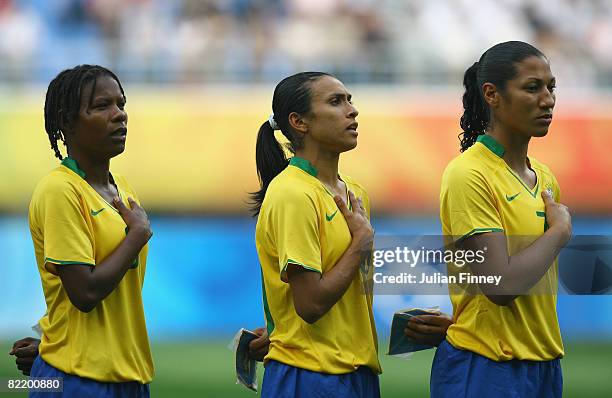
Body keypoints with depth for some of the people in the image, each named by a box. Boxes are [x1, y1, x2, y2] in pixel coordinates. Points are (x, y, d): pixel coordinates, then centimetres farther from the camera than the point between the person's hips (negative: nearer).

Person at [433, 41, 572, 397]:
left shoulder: (544, 177, 12)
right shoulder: (468, 175, -14)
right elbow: (501, 284, -22)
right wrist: (561, 231, -11)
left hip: (544, 365, 8)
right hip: (489, 367, -8)